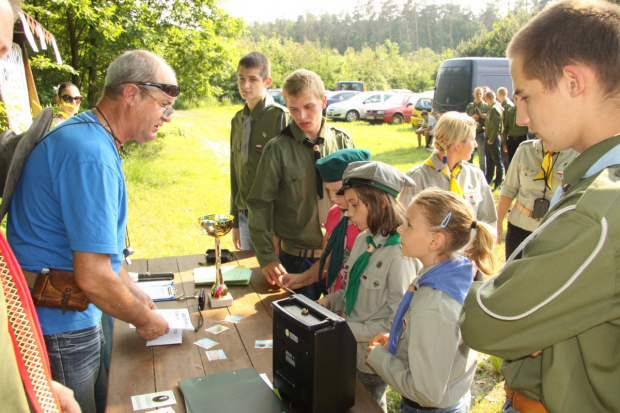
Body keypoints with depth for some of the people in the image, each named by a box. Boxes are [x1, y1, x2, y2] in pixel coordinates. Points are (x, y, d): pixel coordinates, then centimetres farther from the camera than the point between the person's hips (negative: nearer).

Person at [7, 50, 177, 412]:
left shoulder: (89, 138, 8)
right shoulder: (92, 154, -26)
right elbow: (93, 277, -28)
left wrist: (133, 292, 15)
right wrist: (144, 320, -11)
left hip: (70, 319, 9)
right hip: (61, 330, -9)